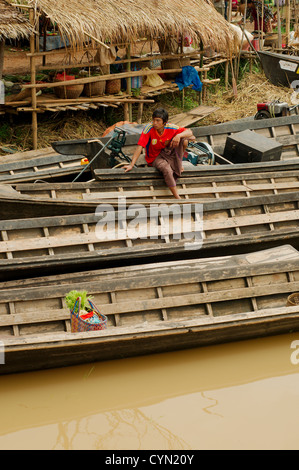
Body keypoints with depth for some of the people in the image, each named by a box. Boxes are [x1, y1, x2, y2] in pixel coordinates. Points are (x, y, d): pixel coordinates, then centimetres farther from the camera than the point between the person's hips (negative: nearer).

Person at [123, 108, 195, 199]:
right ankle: (178, 198, -28)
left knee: (184, 140, -21)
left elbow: (189, 132, -12)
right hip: (155, 157, -3)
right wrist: (131, 165, -33)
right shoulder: (149, 128, -25)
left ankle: (178, 163, 2)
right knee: (167, 169, -36)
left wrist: (179, 135, -35)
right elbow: (140, 147, -27)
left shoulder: (171, 128, -17)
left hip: (167, 152, 3)